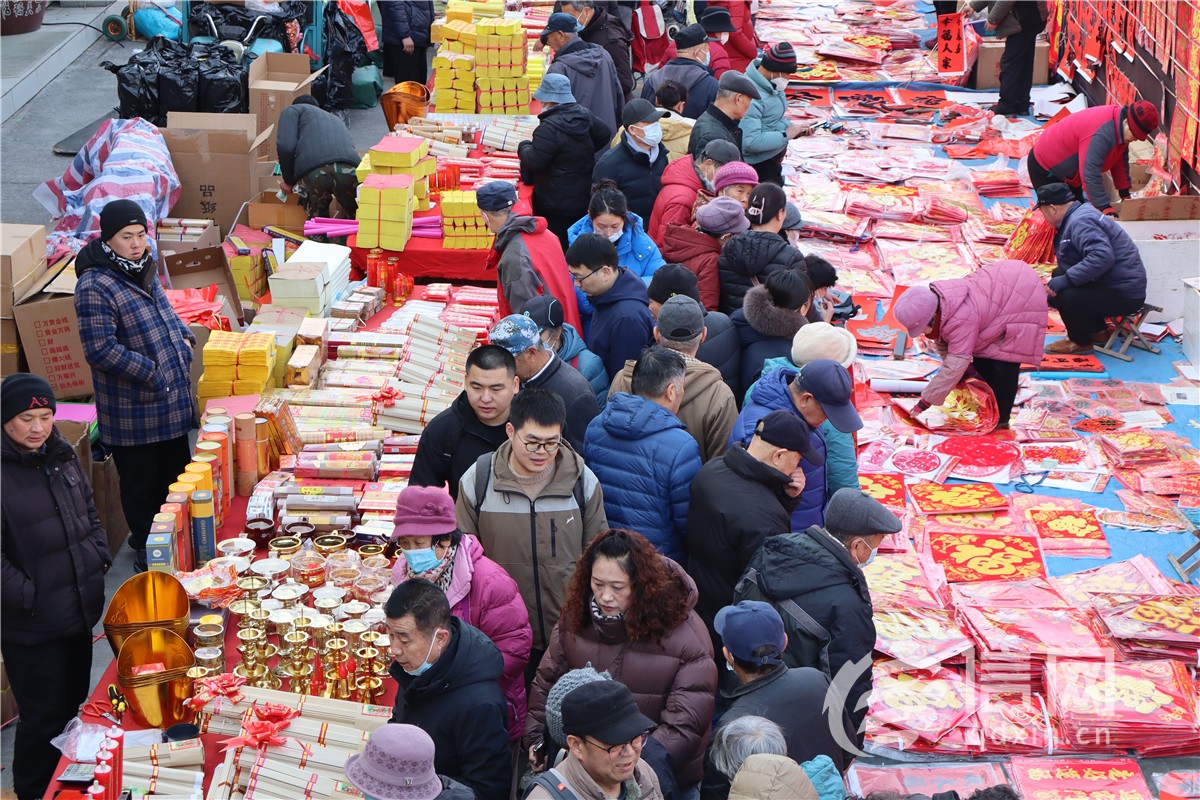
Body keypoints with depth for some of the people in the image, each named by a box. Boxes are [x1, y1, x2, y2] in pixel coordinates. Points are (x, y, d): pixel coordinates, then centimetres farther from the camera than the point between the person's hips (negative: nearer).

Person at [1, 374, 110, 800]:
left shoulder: (62, 455, 4)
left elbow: (89, 513, 19)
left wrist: (100, 556, 6)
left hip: (80, 611, 7)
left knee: (74, 705, 20)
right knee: (45, 720, 3)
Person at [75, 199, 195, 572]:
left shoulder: (143, 269, 5)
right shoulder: (95, 286, -22)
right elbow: (100, 350, -25)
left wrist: (184, 338, 4)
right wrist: (151, 372, -23)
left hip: (171, 401, 8)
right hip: (133, 410, -8)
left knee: (176, 472, 20)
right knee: (141, 482, 8)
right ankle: (146, 550, 25)